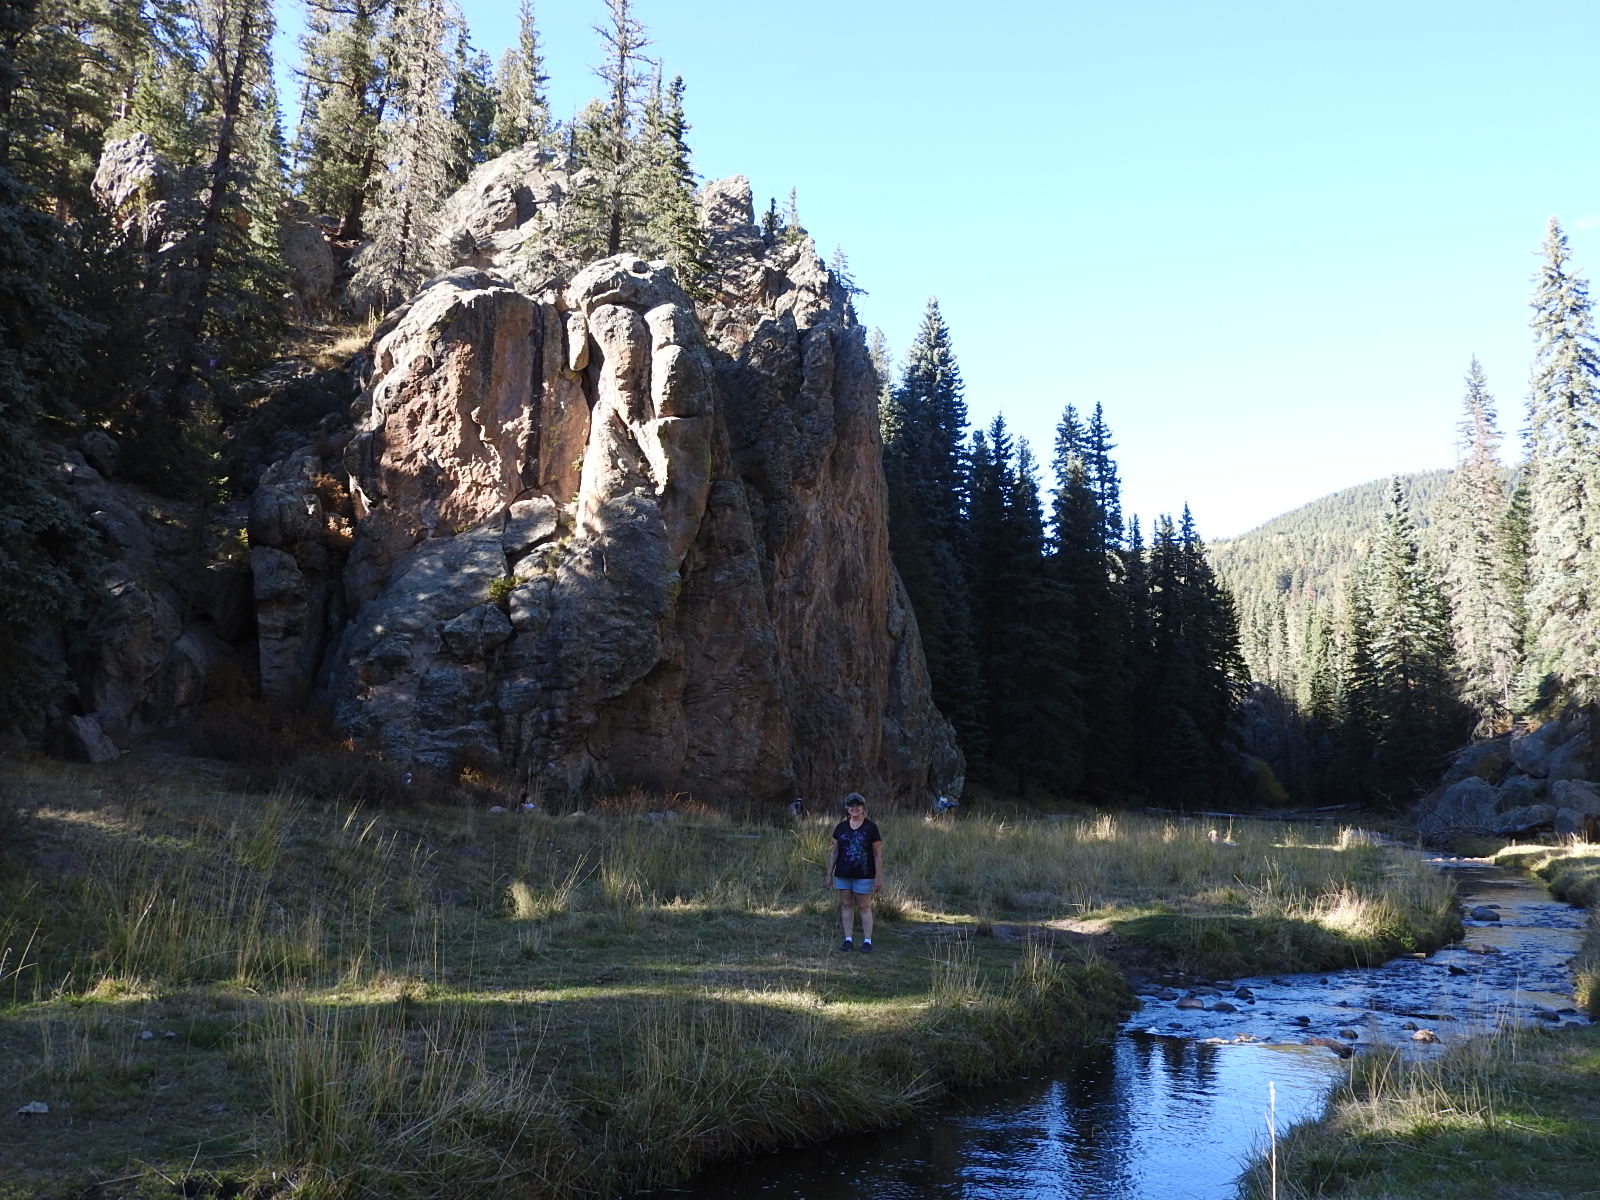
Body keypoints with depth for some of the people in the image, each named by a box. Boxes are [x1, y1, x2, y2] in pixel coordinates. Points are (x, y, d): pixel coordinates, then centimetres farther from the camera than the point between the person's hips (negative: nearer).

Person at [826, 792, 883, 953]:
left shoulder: (871, 828, -4)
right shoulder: (841, 828, 6)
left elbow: (878, 854, -3)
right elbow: (834, 851, 11)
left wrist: (879, 877, -6)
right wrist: (829, 873, 10)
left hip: (864, 876, -4)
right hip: (843, 875, 4)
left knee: (864, 906, 0)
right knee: (846, 905, 7)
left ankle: (867, 941, 7)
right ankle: (848, 939, 15)